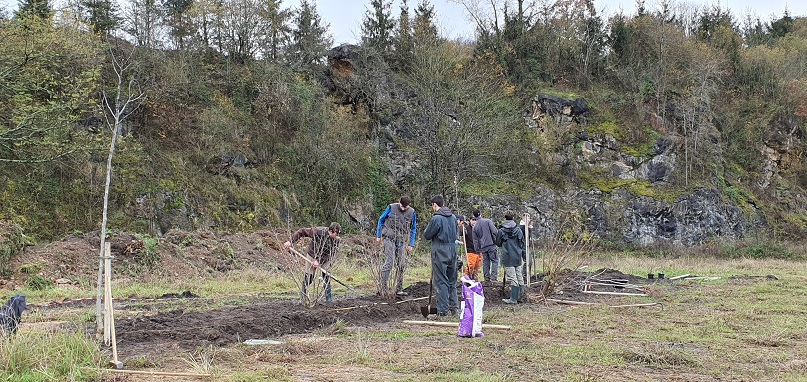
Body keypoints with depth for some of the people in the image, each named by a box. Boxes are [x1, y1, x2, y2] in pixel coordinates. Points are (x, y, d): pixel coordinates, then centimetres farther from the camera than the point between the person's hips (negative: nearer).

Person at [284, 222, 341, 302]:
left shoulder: (336, 240, -20)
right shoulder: (318, 232, -28)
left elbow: (331, 254, -22)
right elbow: (301, 232, -21)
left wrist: (318, 261, -31)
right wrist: (291, 241, -24)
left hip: (325, 259, 2)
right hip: (312, 256, -2)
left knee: (326, 277, -5)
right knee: (307, 278, -2)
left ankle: (328, 300, 0)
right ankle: (303, 298, 10)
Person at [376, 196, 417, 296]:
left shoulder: (412, 213, 2)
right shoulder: (391, 208, -6)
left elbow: (413, 229, 12)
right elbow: (381, 220, 5)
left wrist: (411, 244, 8)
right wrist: (378, 236, 5)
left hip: (401, 242, 4)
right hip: (389, 239, -4)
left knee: (401, 265, 4)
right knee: (389, 261, -17)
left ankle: (399, 289, 14)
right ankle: (384, 287, -14)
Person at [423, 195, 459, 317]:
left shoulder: (436, 218, -15)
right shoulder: (453, 217, 8)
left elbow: (427, 235, -6)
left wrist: (427, 229, 13)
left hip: (440, 252, -7)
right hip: (452, 250, 7)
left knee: (441, 281, -2)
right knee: (452, 280, 15)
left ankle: (443, 310, 0)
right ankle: (453, 307, 19)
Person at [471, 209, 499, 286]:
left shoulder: (475, 226, 9)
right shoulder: (487, 221, -3)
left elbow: (475, 240, 11)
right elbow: (494, 231, -12)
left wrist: (477, 249, 16)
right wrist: (497, 240, 1)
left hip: (483, 247, 4)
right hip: (491, 244, -4)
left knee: (485, 263, 9)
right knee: (494, 260, 0)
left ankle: (487, 279, 10)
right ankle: (493, 277, -13)